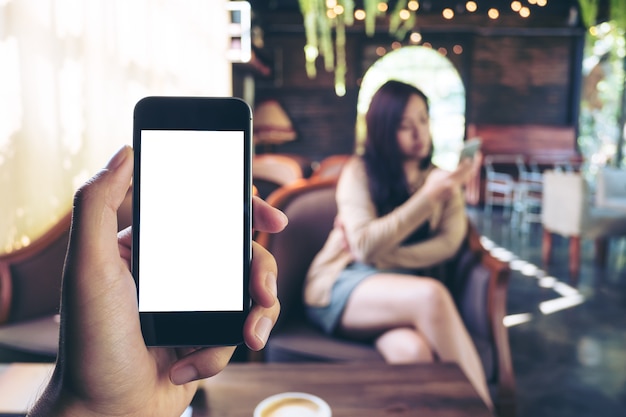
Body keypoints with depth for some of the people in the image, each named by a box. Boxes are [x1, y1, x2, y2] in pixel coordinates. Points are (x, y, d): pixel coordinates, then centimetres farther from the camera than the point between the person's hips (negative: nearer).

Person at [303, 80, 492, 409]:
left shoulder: (442, 179, 12)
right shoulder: (359, 172, 0)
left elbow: (449, 242, -5)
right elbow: (365, 246, -13)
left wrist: (386, 257, -16)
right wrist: (428, 195, -17)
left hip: (401, 291, 3)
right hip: (342, 286, -2)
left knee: (412, 351, -34)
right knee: (431, 295, -33)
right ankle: (481, 405, -21)